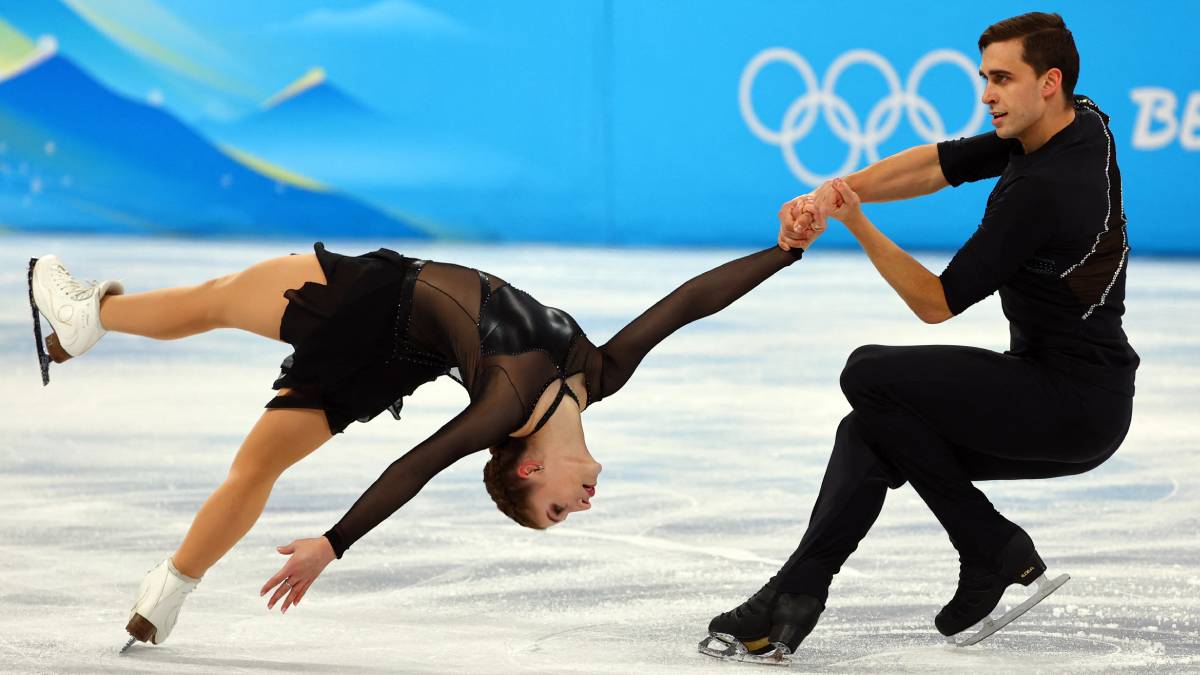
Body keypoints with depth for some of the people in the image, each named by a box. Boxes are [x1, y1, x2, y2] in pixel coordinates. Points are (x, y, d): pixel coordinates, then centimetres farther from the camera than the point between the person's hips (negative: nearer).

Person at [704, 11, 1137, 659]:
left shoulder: (1041, 191, -24)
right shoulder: (1086, 122, 4)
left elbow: (936, 303, -16)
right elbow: (939, 164, 4)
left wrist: (857, 224, -18)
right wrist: (830, 194, -8)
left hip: (1072, 407, -10)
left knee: (871, 375, -13)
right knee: (870, 431, 9)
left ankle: (995, 550, -4)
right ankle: (793, 600, 1)